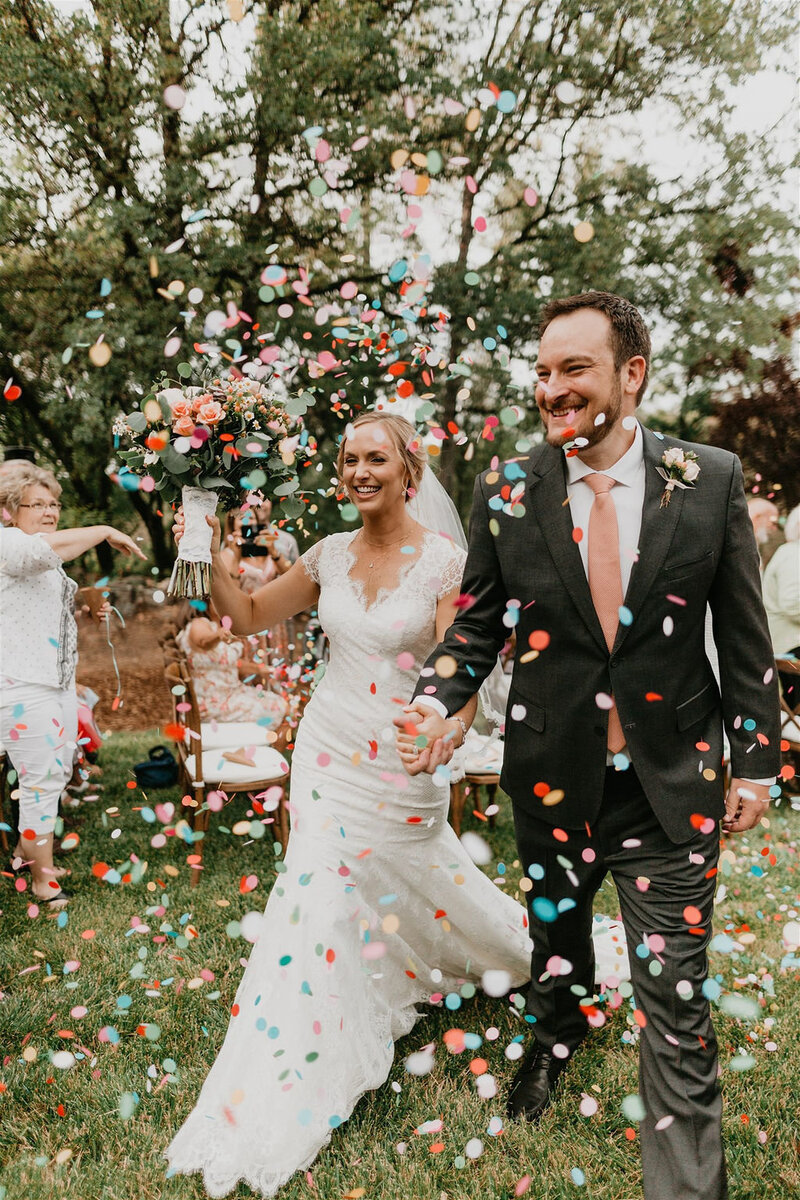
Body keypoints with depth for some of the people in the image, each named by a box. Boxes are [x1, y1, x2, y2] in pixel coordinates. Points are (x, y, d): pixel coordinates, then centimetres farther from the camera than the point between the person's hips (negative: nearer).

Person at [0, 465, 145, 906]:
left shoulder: (44, 562, 19)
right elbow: (48, 548, -36)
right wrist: (105, 531, -26)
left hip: (59, 683, 10)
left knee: (57, 774, 18)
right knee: (42, 781, -4)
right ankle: (43, 881, 9)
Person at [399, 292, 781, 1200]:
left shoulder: (710, 480, -7)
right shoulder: (505, 491, -6)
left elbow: (743, 635, 0)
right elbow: (477, 625, 1)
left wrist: (756, 758, 1)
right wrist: (436, 700, -17)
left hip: (670, 778, -1)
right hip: (553, 774, 2)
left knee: (674, 991, 4)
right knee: (555, 933, 25)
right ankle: (555, 1038, 59)